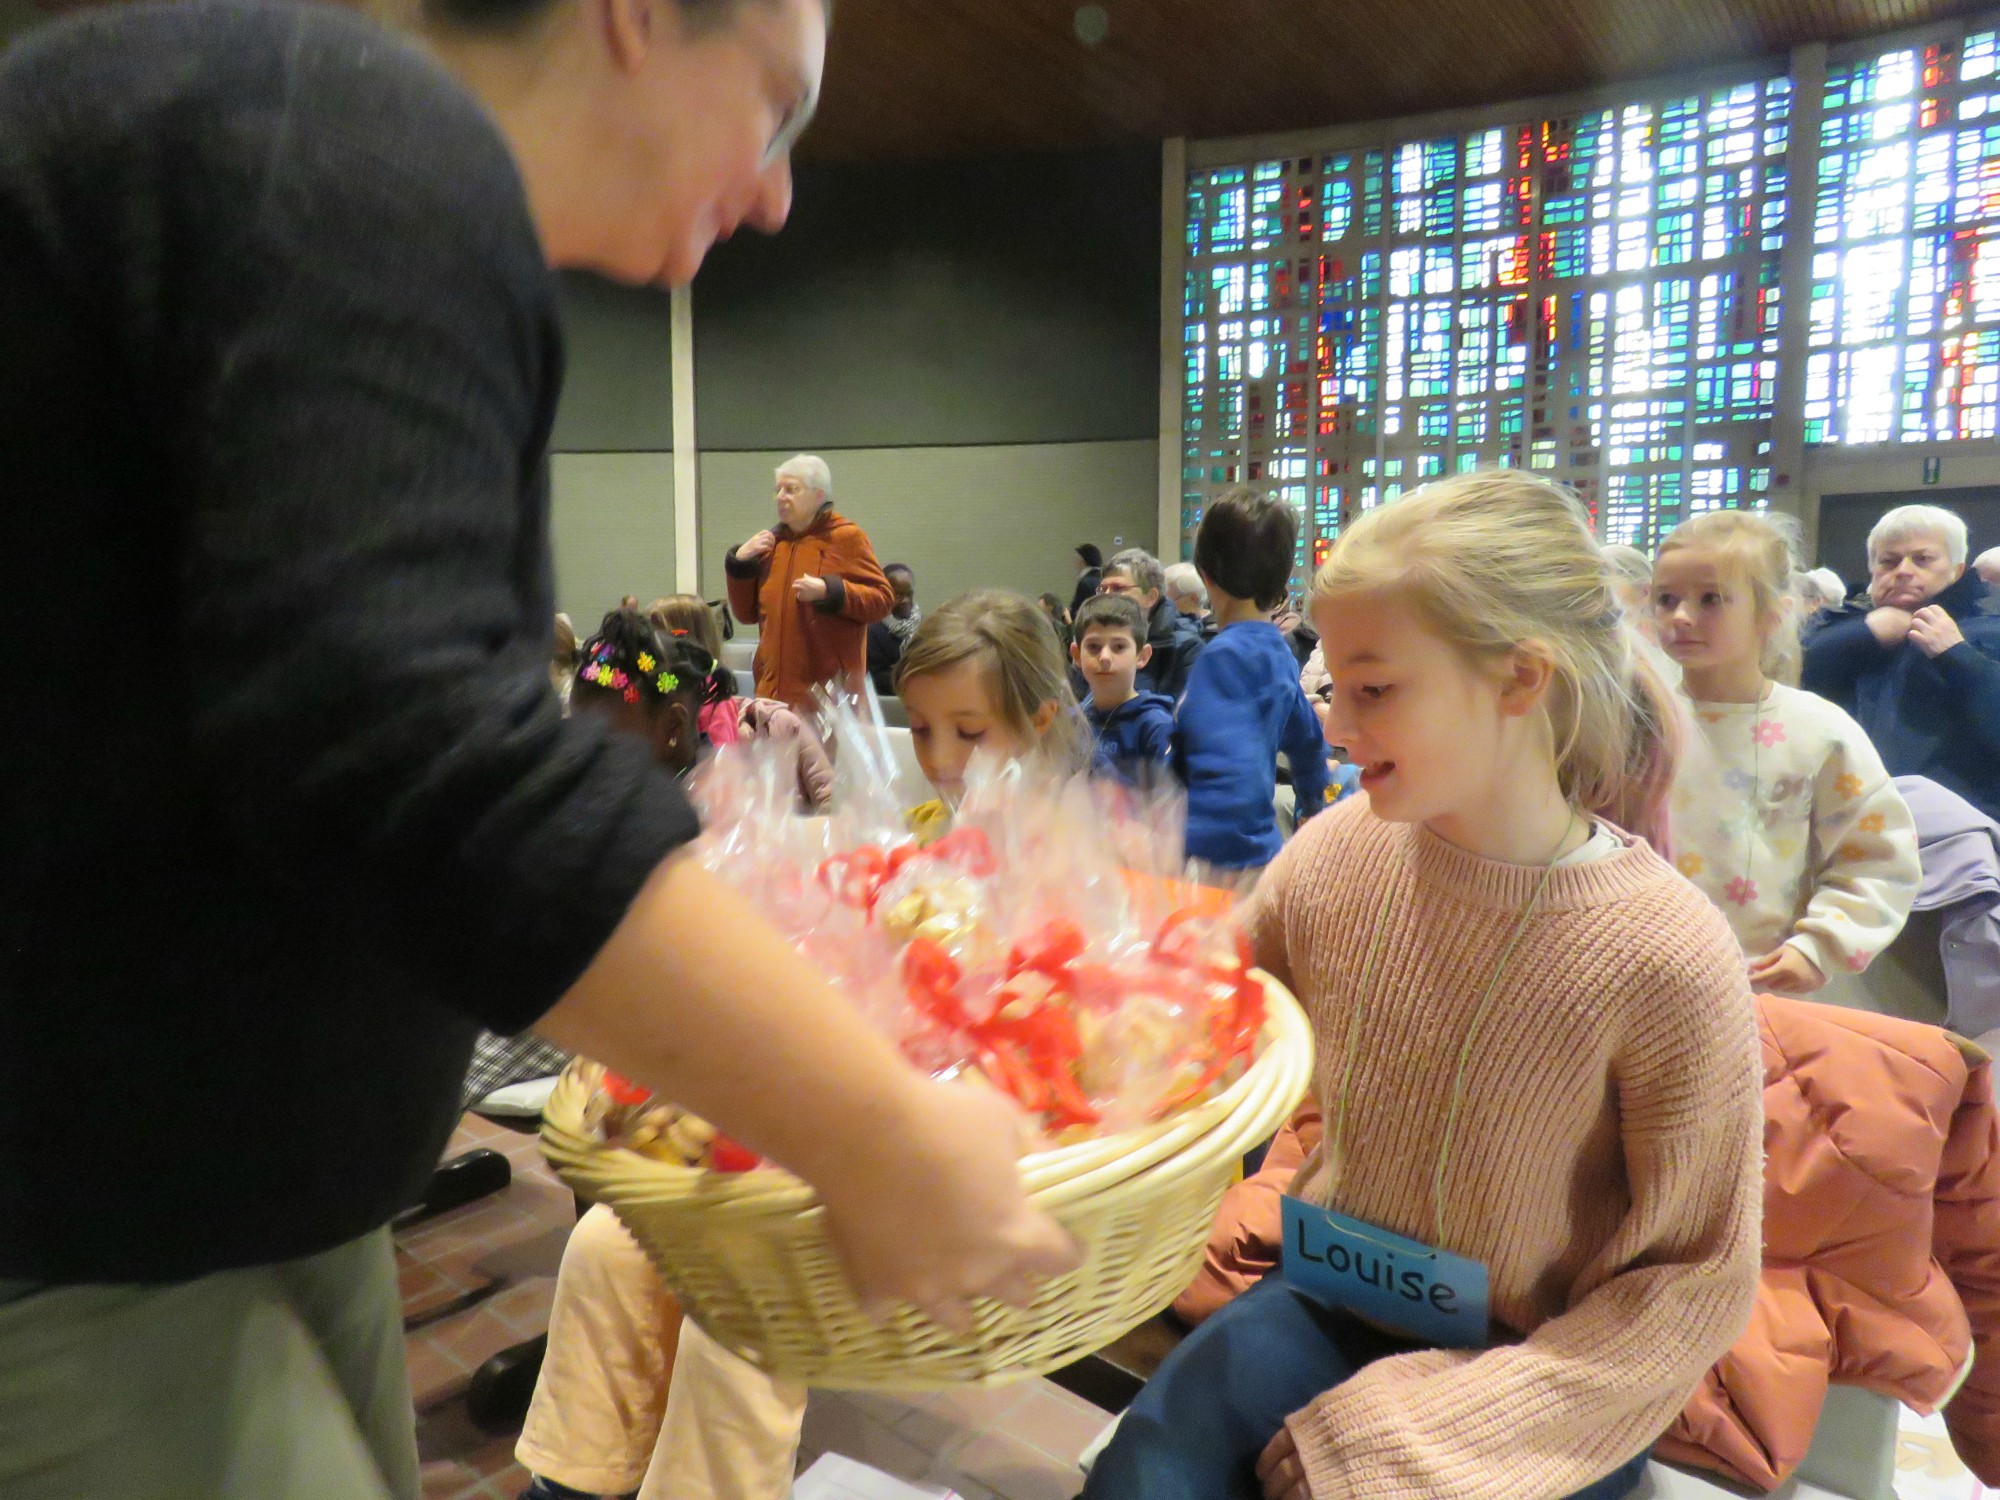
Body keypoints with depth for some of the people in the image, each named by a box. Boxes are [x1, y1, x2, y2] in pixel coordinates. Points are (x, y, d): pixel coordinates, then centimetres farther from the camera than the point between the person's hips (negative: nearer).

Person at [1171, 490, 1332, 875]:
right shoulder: (1276, 651, 10)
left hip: (1228, 862, -9)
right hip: (1260, 850, 9)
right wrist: (1311, 808, 46)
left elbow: (1230, 776, -31)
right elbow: (1307, 739, 28)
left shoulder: (1226, 656, -17)